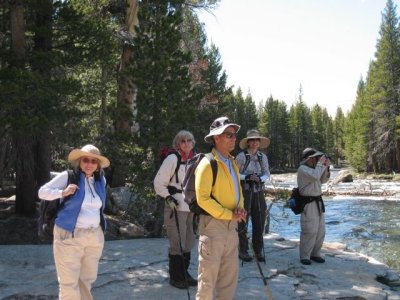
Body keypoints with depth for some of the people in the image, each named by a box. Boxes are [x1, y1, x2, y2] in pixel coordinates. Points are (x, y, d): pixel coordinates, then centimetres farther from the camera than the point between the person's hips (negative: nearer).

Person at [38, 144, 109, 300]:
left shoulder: (101, 180, 7)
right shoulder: (68, 176, -8)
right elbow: (42, 192, -6)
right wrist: (62, 193, -21)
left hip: (95, 236, 5)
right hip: (70, 236, -5)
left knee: (87, 279, 16)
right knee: (69, 282, -1)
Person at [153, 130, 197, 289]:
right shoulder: (172, 159, -8)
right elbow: (159, 182, -7)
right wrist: (168, 198, -14)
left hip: (192, 208, 6)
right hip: (176, 207, -6)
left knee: (189, 242, 14)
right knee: (177, 243, 0)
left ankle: (184, 273, 28)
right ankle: (175, 277, 13)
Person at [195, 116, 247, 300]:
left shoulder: (232, 163, 12)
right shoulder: (207, 163, -14)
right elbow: (203, 199, -20)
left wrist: (240, 209, 0)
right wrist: (229, 214, -17)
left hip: (231, 225, 8)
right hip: (213, 224, -8)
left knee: (230, 273, 16)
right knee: (209, 273, 1)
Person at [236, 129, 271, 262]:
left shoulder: (263, 157, 8)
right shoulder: (241, 156, -6)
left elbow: (267, 173, 10)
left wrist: (260, 178, -10)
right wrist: (247, 177, -19)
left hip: (259, 191, 5)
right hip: (245, 190, -4)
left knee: (259, 222, 8)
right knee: (243, 222, 1)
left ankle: (258, 250, 19)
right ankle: (243, 251, 11)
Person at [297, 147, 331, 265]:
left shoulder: (313, 168, 14)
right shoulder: (302, 169, -13)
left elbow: (323, 180, 19)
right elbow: (315, 176, -28)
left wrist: (326, 167, 5)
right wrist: (320, 164, -15)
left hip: (318, 202, 9)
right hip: (308, 204, -9)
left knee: (320, 230, 9)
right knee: (310, 231, -11)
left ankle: (315, 254, 19)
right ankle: (304, 256, -2)